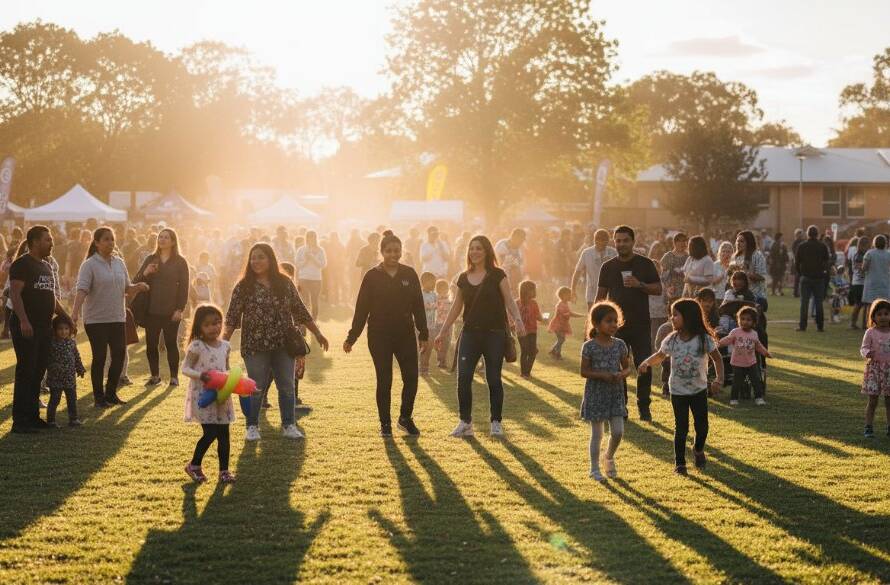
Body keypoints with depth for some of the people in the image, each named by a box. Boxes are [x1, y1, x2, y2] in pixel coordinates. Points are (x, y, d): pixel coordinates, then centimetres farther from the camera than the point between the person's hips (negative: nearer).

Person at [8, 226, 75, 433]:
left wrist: (66, 317, 21)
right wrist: (23, 321, -27)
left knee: (38, 373, 10)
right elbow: (15, 294, -17)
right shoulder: (22, 264, -8)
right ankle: (20, 421, -7)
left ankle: (33, 416, 17)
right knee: (25, 372, -8)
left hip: (44, 327, 8)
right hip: (26, 327, -8)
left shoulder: (46, 267, 19)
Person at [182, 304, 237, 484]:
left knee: (224, 434, 5)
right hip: (202, 395, -6)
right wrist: (200, 375, -26)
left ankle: (224, 471, 12)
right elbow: (185, 368, -9)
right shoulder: (197, 346, -10)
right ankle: (194, 465, 10)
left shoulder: (225, 346, 7)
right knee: (210, 432, -10)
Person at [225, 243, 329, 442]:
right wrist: (224, 341, -14)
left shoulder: (285, 283, 3)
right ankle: (252, 427, 16)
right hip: (255, 346, -2)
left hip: (284, 345, 2)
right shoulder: (243, 287, -3)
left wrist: (317, 333, 9)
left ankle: (288, 425, 18)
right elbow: (232, 317, -4)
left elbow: (300, 311, 9)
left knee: (287, 386, 7)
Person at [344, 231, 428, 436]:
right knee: (384, 381, 2)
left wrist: (423, 334, 2)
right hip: (379, 336, -2)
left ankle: (405, 418, 17)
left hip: (405, 334, 2)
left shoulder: (409, 274, 3)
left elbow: (418, 306, 6)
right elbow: (361, 308, -1)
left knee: (411, 378, -3)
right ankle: (385, 423, 14)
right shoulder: (372, 276, -2)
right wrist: (352, 337, -2)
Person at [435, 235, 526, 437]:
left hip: (494, 333, -3)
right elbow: (456, 307, 16)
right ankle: (465, 423, 3)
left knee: (493, 379, 1)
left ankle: (496, 423, 12)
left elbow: (509, 301, -7)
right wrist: (443, 332, 15)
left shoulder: (497, 275, -2)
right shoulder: (463, 278, 9)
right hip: (470, 333, 3)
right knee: (463, 378, -5)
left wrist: (518, 320, -24)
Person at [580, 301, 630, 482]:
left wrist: (622, 375, -15)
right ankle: (594, 468, 16)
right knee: (597, 434, 3)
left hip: (616, 394, 3)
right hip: (596, 394, -3)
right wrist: (602, 375, -23)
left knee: (618, 431, 1)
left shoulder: (620, 345, 0)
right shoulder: (589, 346, -11)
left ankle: (609, 457, 29)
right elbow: (584, 371, -9)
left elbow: (627, 367, 7)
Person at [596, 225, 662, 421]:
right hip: (615, 324, 1)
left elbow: (658, 289, 1)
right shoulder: (608, 267, 7)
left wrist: (639, 285, -16)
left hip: (641, 324, -1)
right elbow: (601, 296, 9)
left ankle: (643, 406, 8)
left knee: (644, 366, -4)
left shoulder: (645, 264, 2)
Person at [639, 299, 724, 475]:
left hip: (699, 390, -1)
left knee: (702, 425, 4)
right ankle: (679, 462, 15)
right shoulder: (672, 340, -6)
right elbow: (660, 355, 8)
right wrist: (647, 363, -12)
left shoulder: (704, 339, -14)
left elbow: (717, 359, -6)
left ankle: (699, 450, 34)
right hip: (677, 391, 1)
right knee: (681, 427, 4)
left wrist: (719, 380, -18)